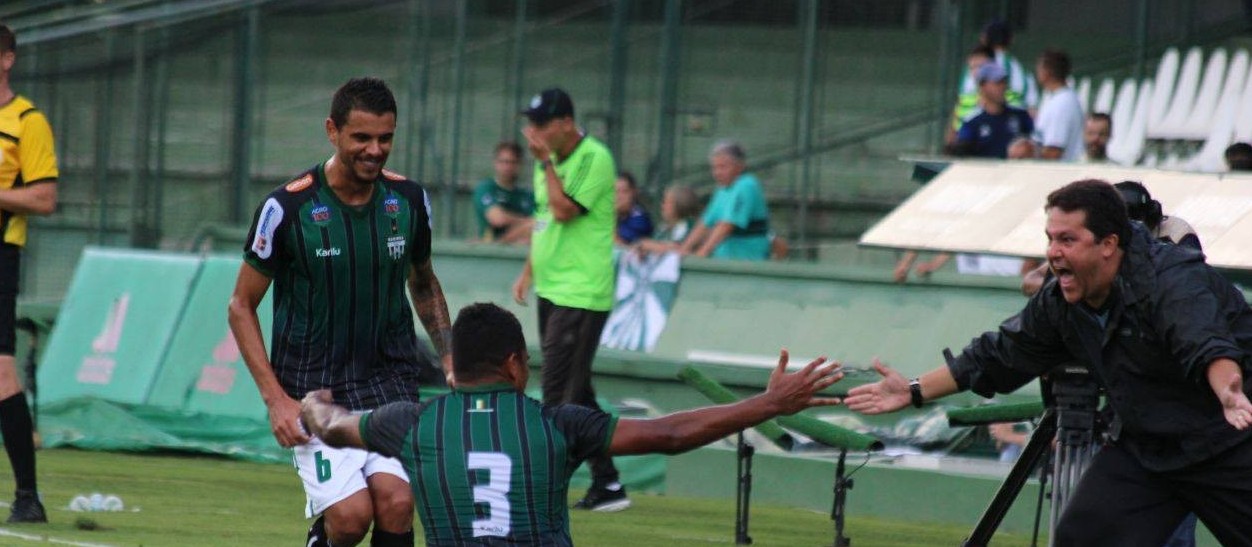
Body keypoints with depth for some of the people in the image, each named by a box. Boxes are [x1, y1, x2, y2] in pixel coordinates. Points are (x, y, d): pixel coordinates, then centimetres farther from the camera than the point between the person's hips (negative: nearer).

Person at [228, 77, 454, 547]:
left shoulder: (409, 200, 2)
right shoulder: (287, 208, -10)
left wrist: (450, 359, 11)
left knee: (396, 503, -18)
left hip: (391, 380, 3)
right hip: (314, 388, -3)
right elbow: (241, 307, -1)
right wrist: (276, 398, -9)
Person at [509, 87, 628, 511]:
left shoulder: (594, 158, -13)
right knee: (576, 395, 10)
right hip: (553, 290, 9)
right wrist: (529, 270, 19)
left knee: (560, 392, -11)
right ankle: (605, 483, 14)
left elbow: (564, 210, -22)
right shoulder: (551, 161, 14)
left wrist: (545, 161, -16)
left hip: (581, 295, -9)